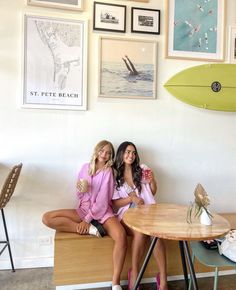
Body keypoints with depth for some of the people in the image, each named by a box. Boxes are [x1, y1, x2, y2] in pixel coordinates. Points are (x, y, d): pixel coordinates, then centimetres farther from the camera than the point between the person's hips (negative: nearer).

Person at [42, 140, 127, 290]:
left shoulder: (108, 171, -4)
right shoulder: (86, 167, 7)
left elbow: (103, 199, -11)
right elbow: (80, 196, 12)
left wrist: (88, 219, -18)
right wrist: (80, 189, -13)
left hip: (102, 211, -3)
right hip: (84, 209, 4)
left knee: (122, 236, -33)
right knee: (47, 218, -17)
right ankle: (89, 229, -20)